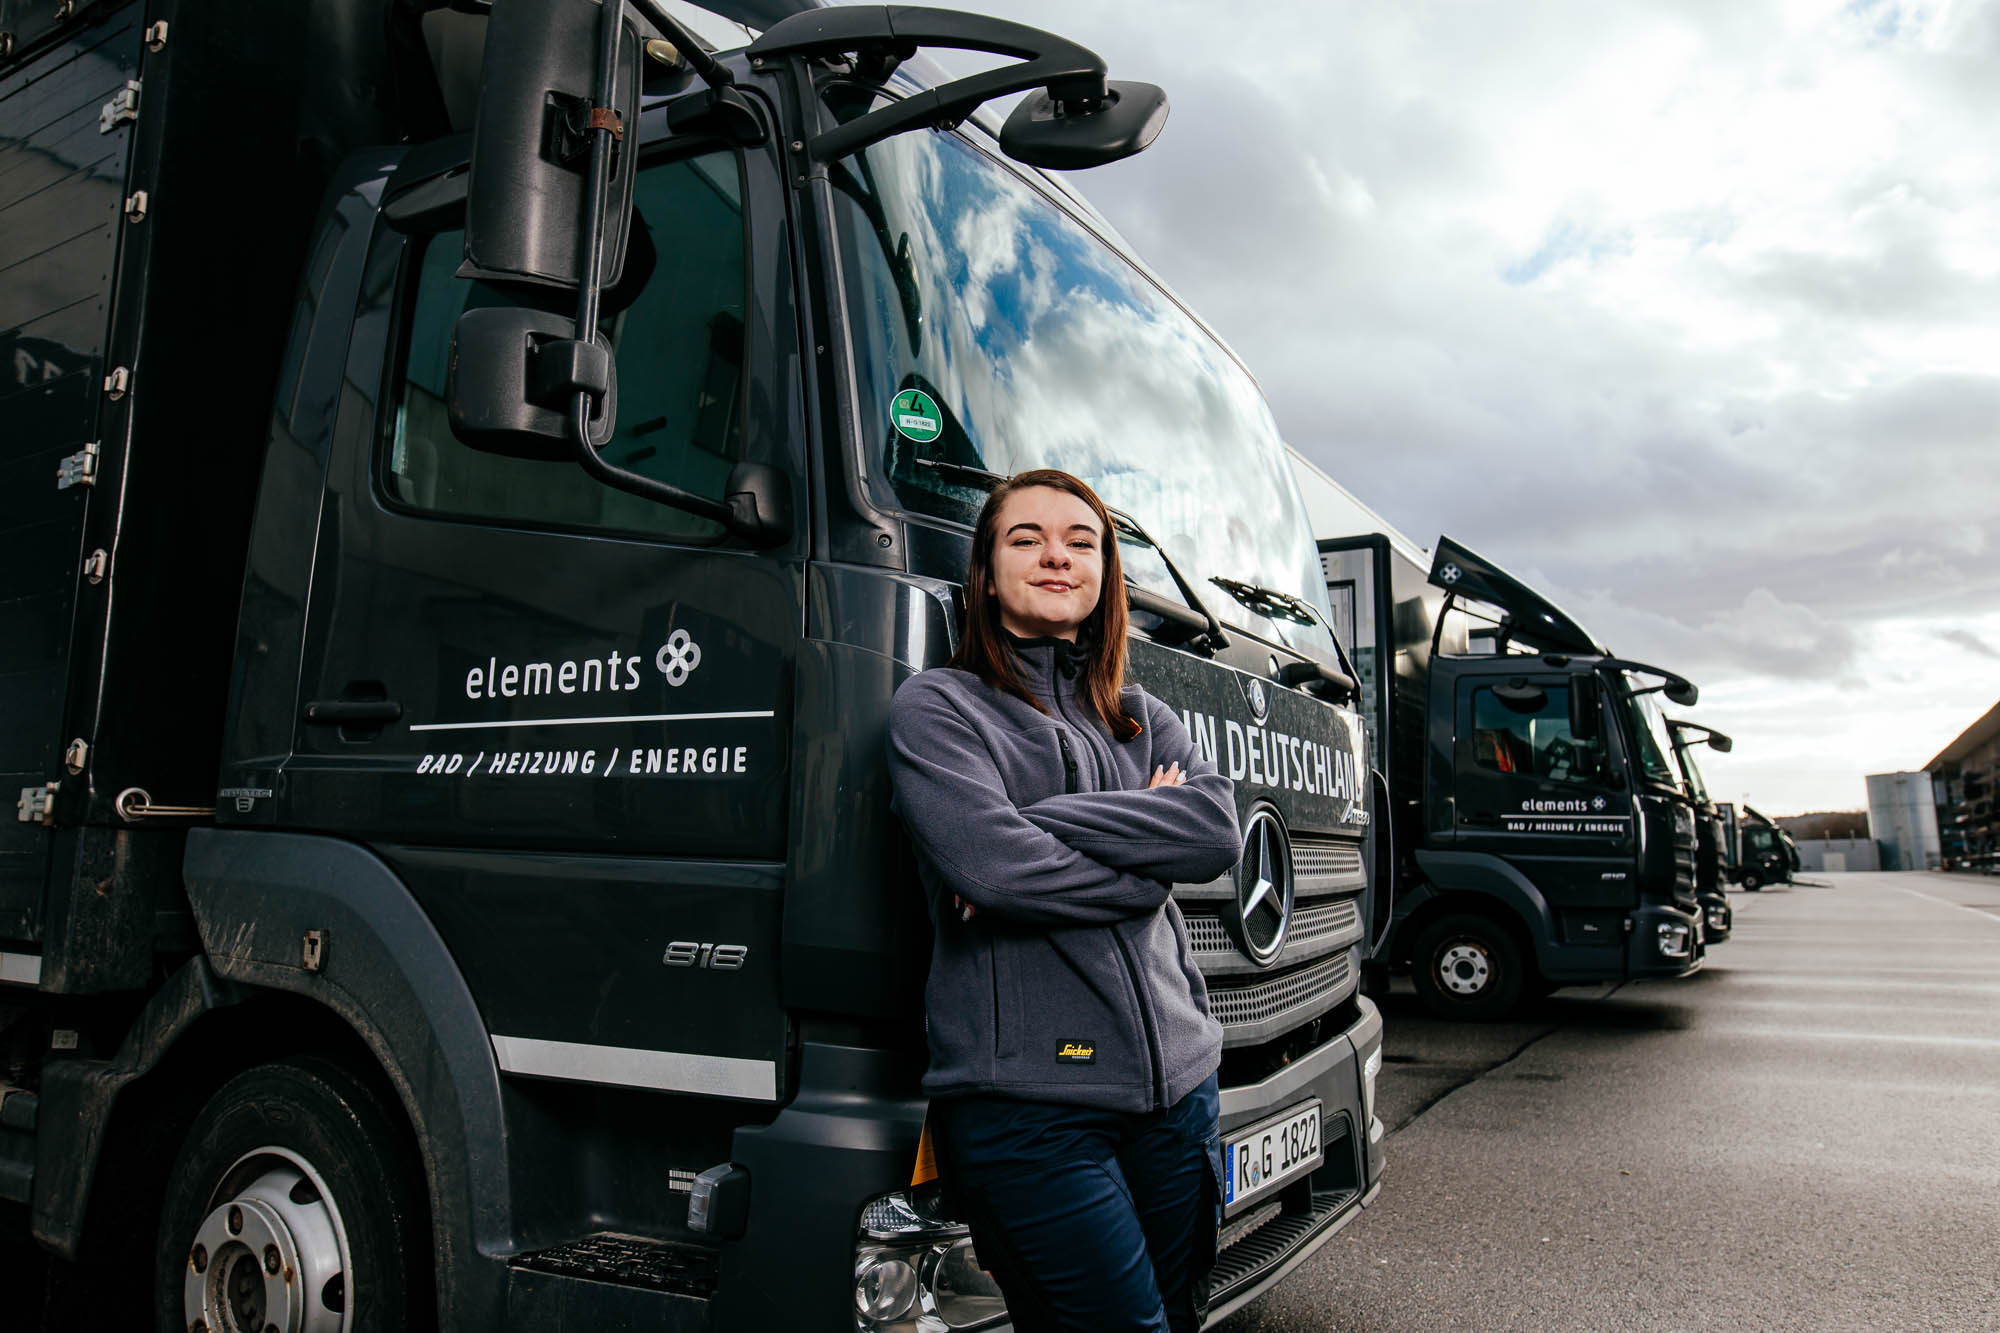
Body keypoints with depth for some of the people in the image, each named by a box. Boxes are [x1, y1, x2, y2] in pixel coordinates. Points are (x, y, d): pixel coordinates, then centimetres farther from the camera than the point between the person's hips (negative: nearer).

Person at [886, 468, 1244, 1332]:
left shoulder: (1142, 718, 16)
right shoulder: (937, 706, 0)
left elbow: (1220, 829, -4)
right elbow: (990, 866, -16)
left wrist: (1039, 823, -13)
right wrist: (1148, 853, -5)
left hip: (1175, 1077, 6)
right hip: (1025, 1098, -5)